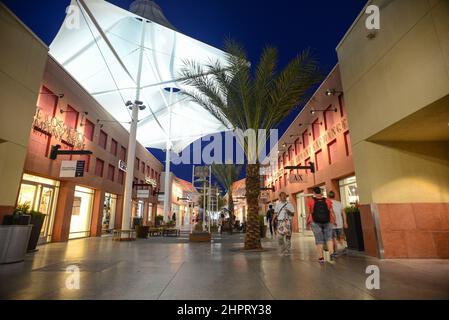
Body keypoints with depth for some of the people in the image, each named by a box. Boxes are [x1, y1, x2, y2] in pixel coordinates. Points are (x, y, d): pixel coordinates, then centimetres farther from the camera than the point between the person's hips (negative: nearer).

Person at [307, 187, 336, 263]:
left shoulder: (311, 201, -4)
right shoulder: (327, 200, 2)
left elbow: (309, 213, -2)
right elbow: (331, 212, 5)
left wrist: (307, 222, 10)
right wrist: (334, 221, 18)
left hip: (316, 223, -1)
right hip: (327, 222, 2)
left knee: (319, 240, 6)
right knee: (329, 238, 15)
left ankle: (321, 257, 9)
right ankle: (331, 253, -2)